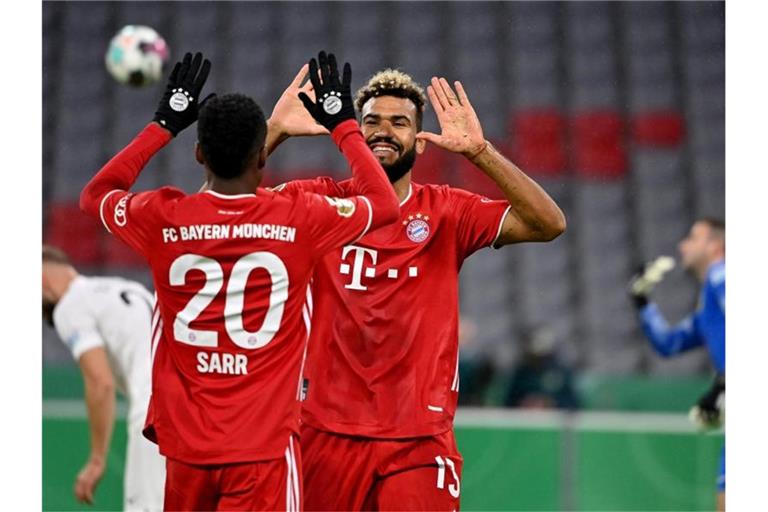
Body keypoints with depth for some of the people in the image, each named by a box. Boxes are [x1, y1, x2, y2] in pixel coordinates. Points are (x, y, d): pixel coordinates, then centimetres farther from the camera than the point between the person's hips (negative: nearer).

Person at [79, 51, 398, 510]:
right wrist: (344, 125, 23)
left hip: (187, 445, 3)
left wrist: (164, 125, 25)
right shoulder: (299, 220, -6)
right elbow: (384, 203, 13)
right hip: (264, 448, -3)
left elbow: (96, 194, 21)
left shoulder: (163, 219, -3)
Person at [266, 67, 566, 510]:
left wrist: (478, 151, -19)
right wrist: (273, 133, -19)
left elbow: (549, 223, -9)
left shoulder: (447, 213, 3)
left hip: (419, 444, -1)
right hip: (326, 435, 1)